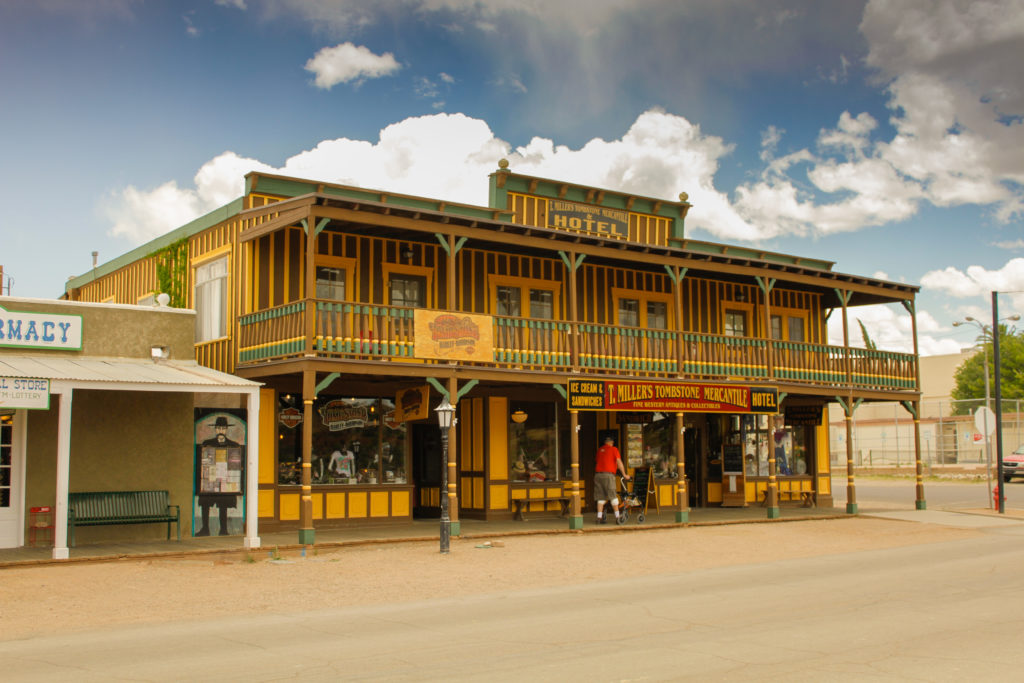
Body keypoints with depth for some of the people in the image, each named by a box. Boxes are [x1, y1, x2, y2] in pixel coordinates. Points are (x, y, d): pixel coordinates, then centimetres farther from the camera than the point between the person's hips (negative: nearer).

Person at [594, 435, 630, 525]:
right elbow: (619, 462, -5)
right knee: (613, 497, 0)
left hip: (598, 474, 5)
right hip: (608, 474, -5)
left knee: (601, 497, 8)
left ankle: (599, 517, 6)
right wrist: (624, 474, 0)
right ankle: (617, 517, 1)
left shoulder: (599, 450, 17)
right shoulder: (613, 449, 3)